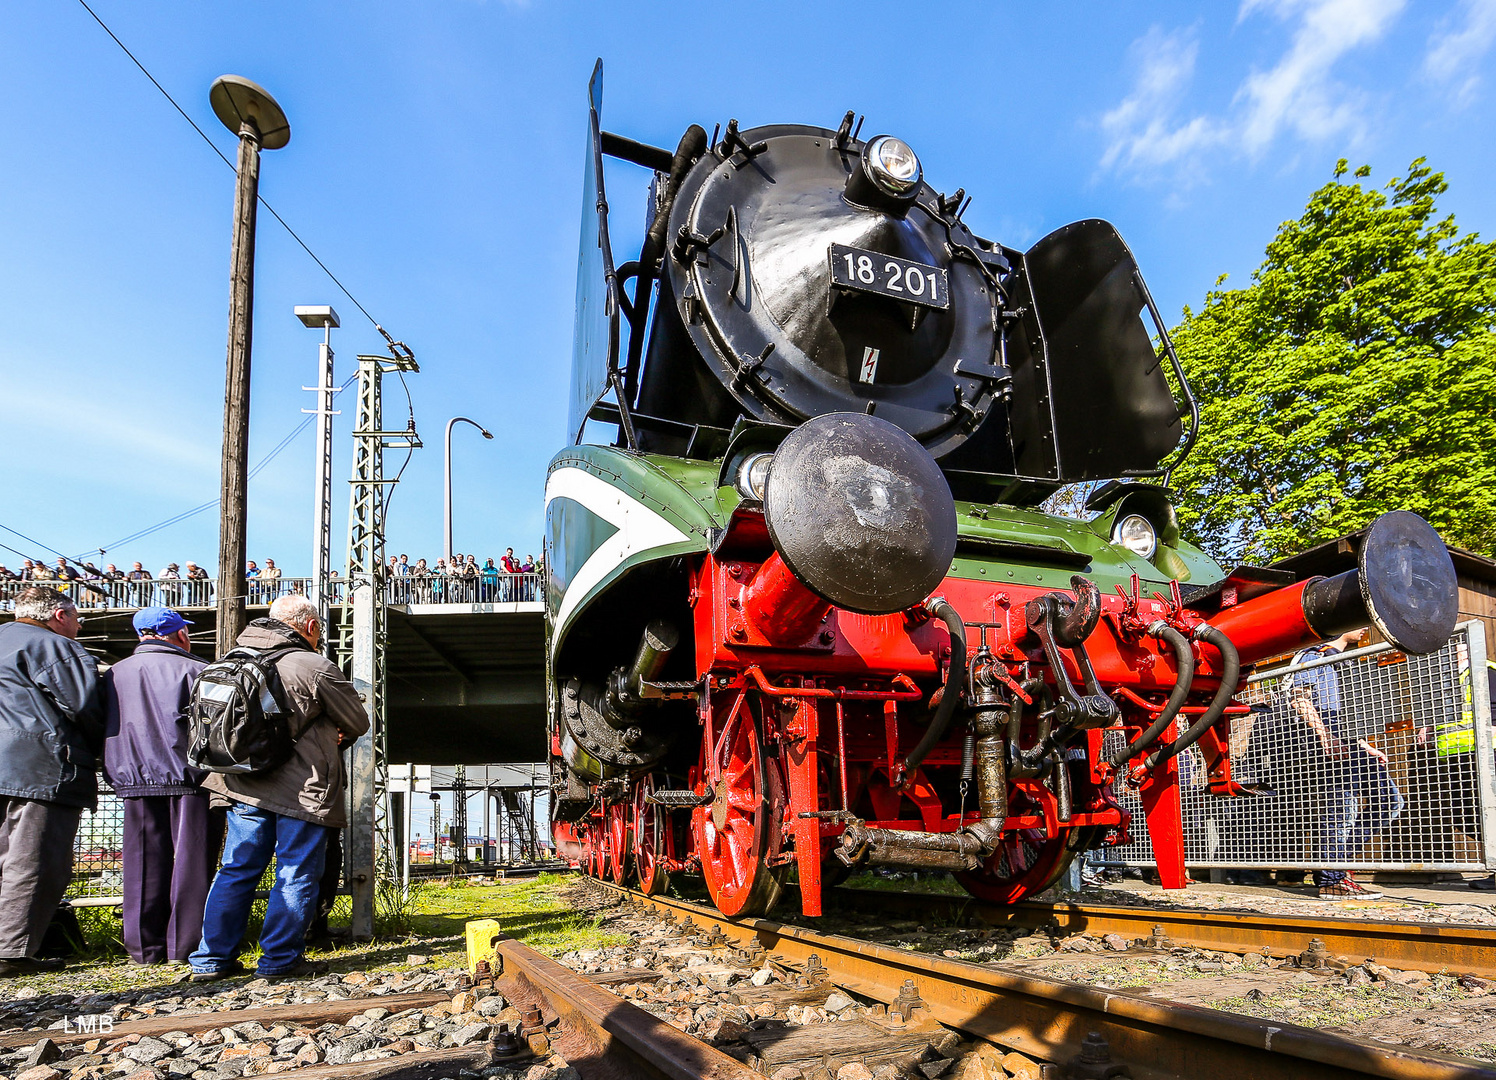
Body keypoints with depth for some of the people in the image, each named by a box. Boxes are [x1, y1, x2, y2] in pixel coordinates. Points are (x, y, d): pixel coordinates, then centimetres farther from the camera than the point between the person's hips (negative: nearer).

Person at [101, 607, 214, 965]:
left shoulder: (113, 674, 10)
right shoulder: (196, 671, -6)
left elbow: (102, 730, 14)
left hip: (135, 782, 4)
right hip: (189, 779, -4)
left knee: (144, 862, 10)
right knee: (190, 859, 2)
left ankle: (145, 946, 14)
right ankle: (184, 945, 4)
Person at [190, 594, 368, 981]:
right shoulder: (318, 668, -12)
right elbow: (359, 723, -3)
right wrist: (337, 735, 22)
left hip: (245, 785, 6)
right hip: (303, 790, -6)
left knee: (237, 869, 14)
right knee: (297, 874, 4)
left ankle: (211, 959, 18)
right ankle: (280, 959, 10)